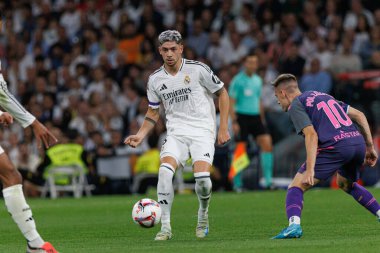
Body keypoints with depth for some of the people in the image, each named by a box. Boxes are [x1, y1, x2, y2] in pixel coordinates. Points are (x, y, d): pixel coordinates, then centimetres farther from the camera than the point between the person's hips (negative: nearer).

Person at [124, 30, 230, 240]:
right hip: (176, 133, 3)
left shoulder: (198, 69, -4)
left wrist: (223, 128, 0)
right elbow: (153, 112, 18)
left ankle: (203, 213, 11)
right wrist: (140, 135, 2)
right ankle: (165, 226, -16)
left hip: (202, 130, -3)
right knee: (165, 171, -25)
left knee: (202, 178, -23)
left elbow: (222, 93, 5)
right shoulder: (155, 79, 6)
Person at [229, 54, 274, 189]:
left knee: (267, 144, -8)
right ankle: (237, 184, 7)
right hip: (242, 117, -5)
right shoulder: (238, 80, -5)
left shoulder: (258, 80, 13)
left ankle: (268, 180, -6)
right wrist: (234, 122, -14)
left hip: (256, 117, 5)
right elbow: (231, 102, -7)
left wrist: (262, 119, 19)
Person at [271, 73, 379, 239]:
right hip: (358, 142, 7)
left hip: (335, 146, -7)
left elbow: (311, 135, -9)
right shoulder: (323, 96, 29)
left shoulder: (295, 105, 7)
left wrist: (310, 169, -15)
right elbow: (359, 115, 24)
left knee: (296, 187, -1)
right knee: (346, 184, 35)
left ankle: (294, 224, -25)